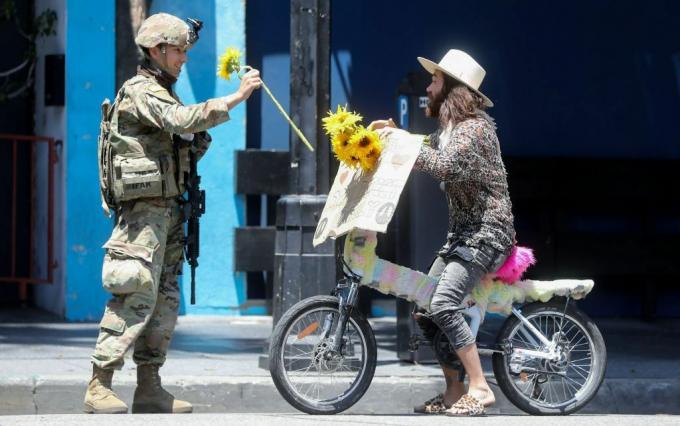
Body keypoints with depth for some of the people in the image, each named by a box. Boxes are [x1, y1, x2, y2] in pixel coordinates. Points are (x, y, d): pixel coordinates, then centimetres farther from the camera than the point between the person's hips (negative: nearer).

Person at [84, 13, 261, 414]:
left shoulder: (162, 94, 22)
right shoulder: (140, 91, -9)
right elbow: (179, 119, -28)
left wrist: (199, 140, 7)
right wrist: (235, 98, -30)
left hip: (167, 212, 10)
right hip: (144, 210, -10)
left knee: (165, 302, 8)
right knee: (137, 299, -14)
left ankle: (150, 389, 11)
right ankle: (99, 387, -14)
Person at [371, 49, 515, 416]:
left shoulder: (476, 128, -15)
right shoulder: (449, 127, 16)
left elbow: (444, 164, -30)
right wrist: (395, 133, 9)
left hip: (486, 233, -10)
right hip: (462, 231, 10)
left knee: (443, 305, -23)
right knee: (424, 308, 5)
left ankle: (480, 389, -21)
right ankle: (453, 392, 11)